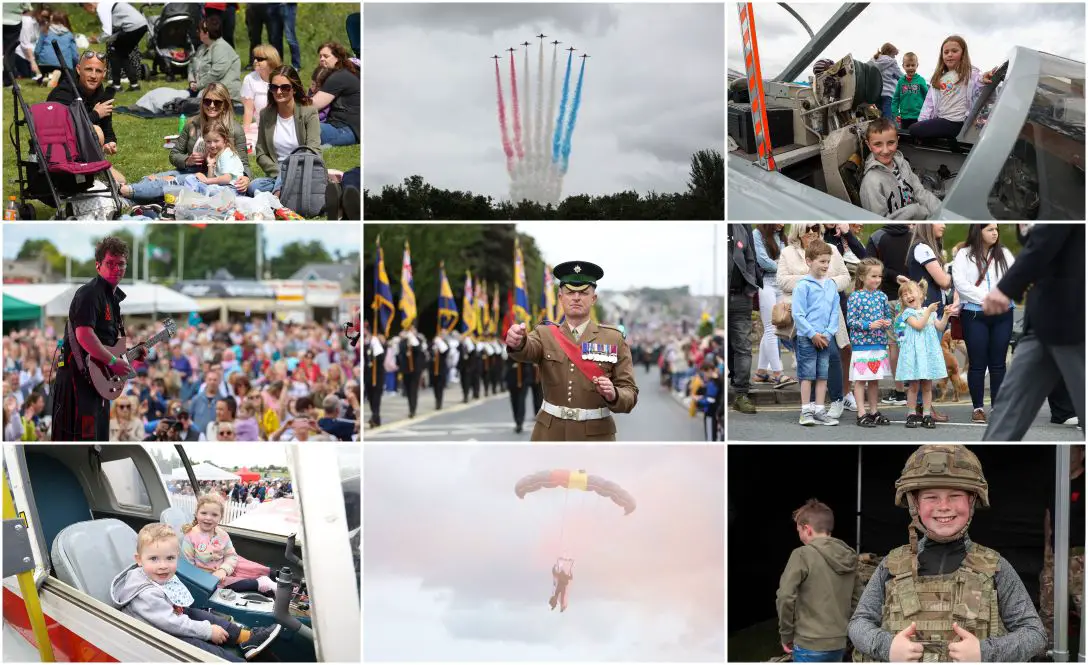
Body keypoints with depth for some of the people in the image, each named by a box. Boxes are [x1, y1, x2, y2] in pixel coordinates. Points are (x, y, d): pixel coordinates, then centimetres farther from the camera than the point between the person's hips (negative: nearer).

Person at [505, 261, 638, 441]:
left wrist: (613, 394, -25)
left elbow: (630, 394, -2)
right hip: (550, 435, 1)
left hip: (596, 436, -1)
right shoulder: (546, 334, 2)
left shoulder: (614, 339, 0)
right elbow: (528, 350, -22)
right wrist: (517, 341, -46)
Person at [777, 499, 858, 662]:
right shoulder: (850, 558, 9)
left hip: (810, 644, -6)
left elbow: (785, 597, -16)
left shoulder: (803, 555, -11)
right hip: (840, 643, 6)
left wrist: (786, 635, -4)